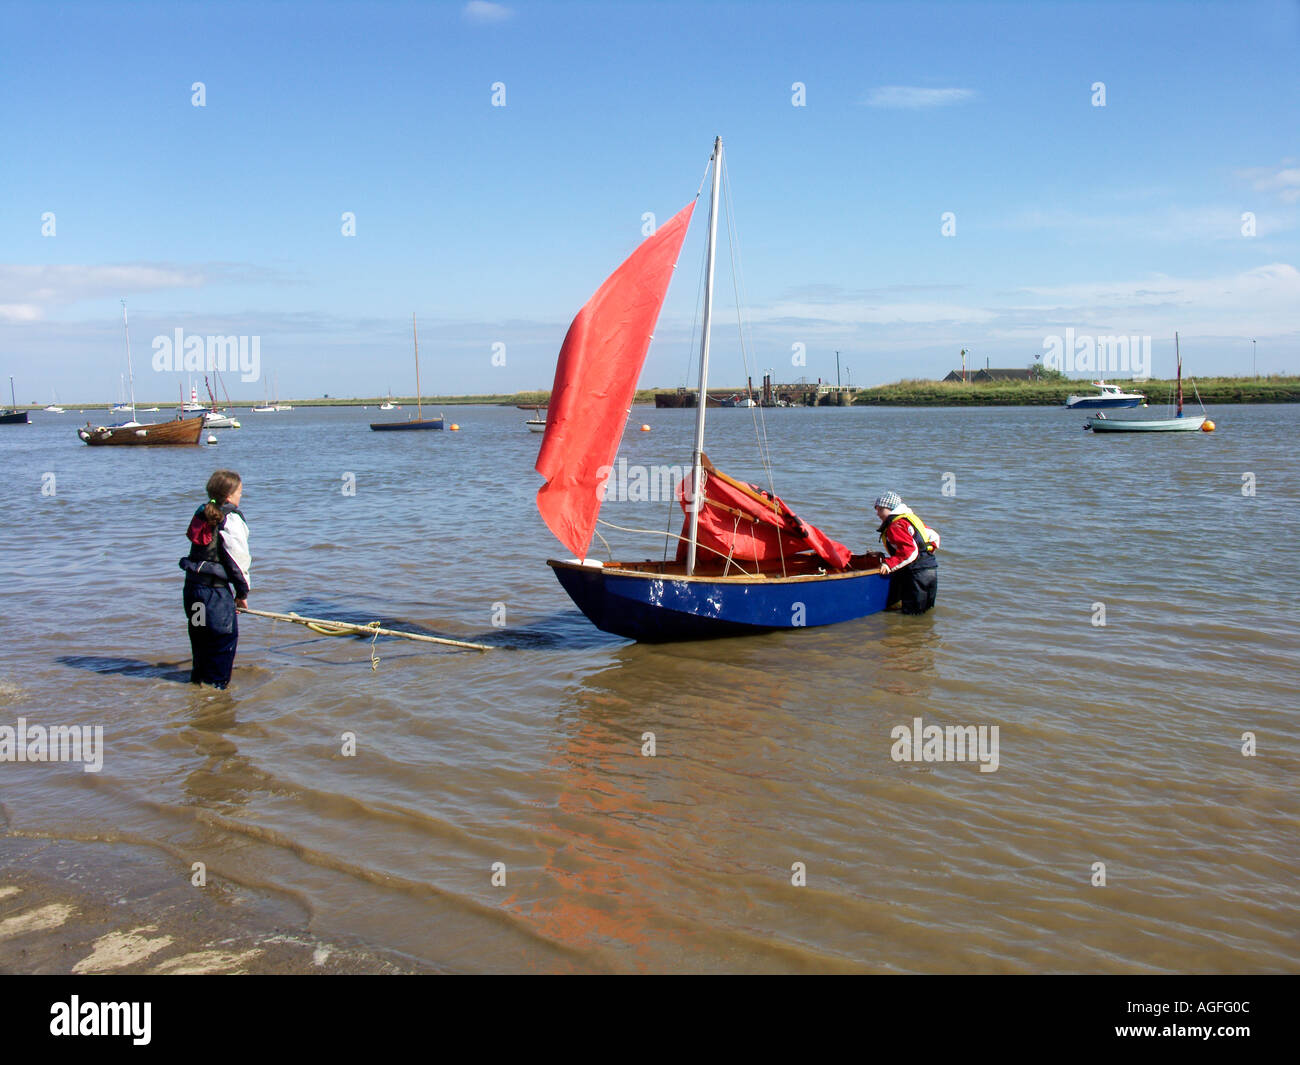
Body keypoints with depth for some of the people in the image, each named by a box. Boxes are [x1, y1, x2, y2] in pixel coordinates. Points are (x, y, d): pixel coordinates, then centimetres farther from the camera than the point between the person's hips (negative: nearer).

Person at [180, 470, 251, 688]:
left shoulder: (202, 514, 13)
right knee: (225, 637, 2)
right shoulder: (231, 519, -12)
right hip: (217, 590, -8)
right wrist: (243, 591, -2)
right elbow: (238, 558, -12)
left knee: (200, 637, 20)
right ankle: (216, 683, 5)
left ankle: (199, 677, 32)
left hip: (193, 586, 8)